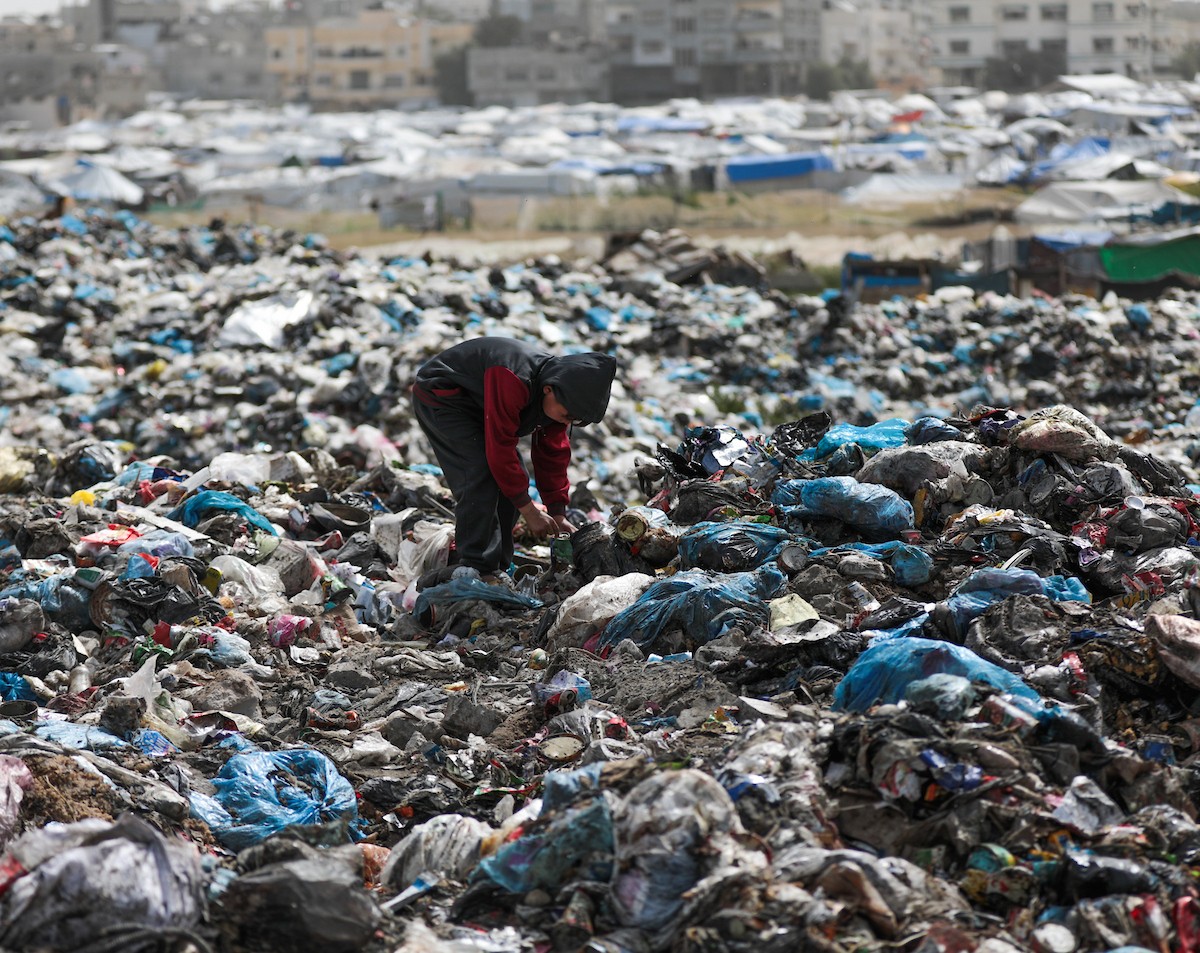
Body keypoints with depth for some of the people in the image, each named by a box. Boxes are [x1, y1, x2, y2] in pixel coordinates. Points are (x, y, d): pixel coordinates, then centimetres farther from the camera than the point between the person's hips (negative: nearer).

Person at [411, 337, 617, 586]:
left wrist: (558, 515, -4)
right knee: (482, 476, -23)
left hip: (475, 408, 9)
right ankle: (475, 570, -22)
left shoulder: (560, 398, -9)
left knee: (513, 481, 0)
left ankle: (495, 567, 5)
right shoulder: (513, 381, -38)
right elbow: (499, 448, -34)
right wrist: (529, 510, -28)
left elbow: (553, 456, 1)